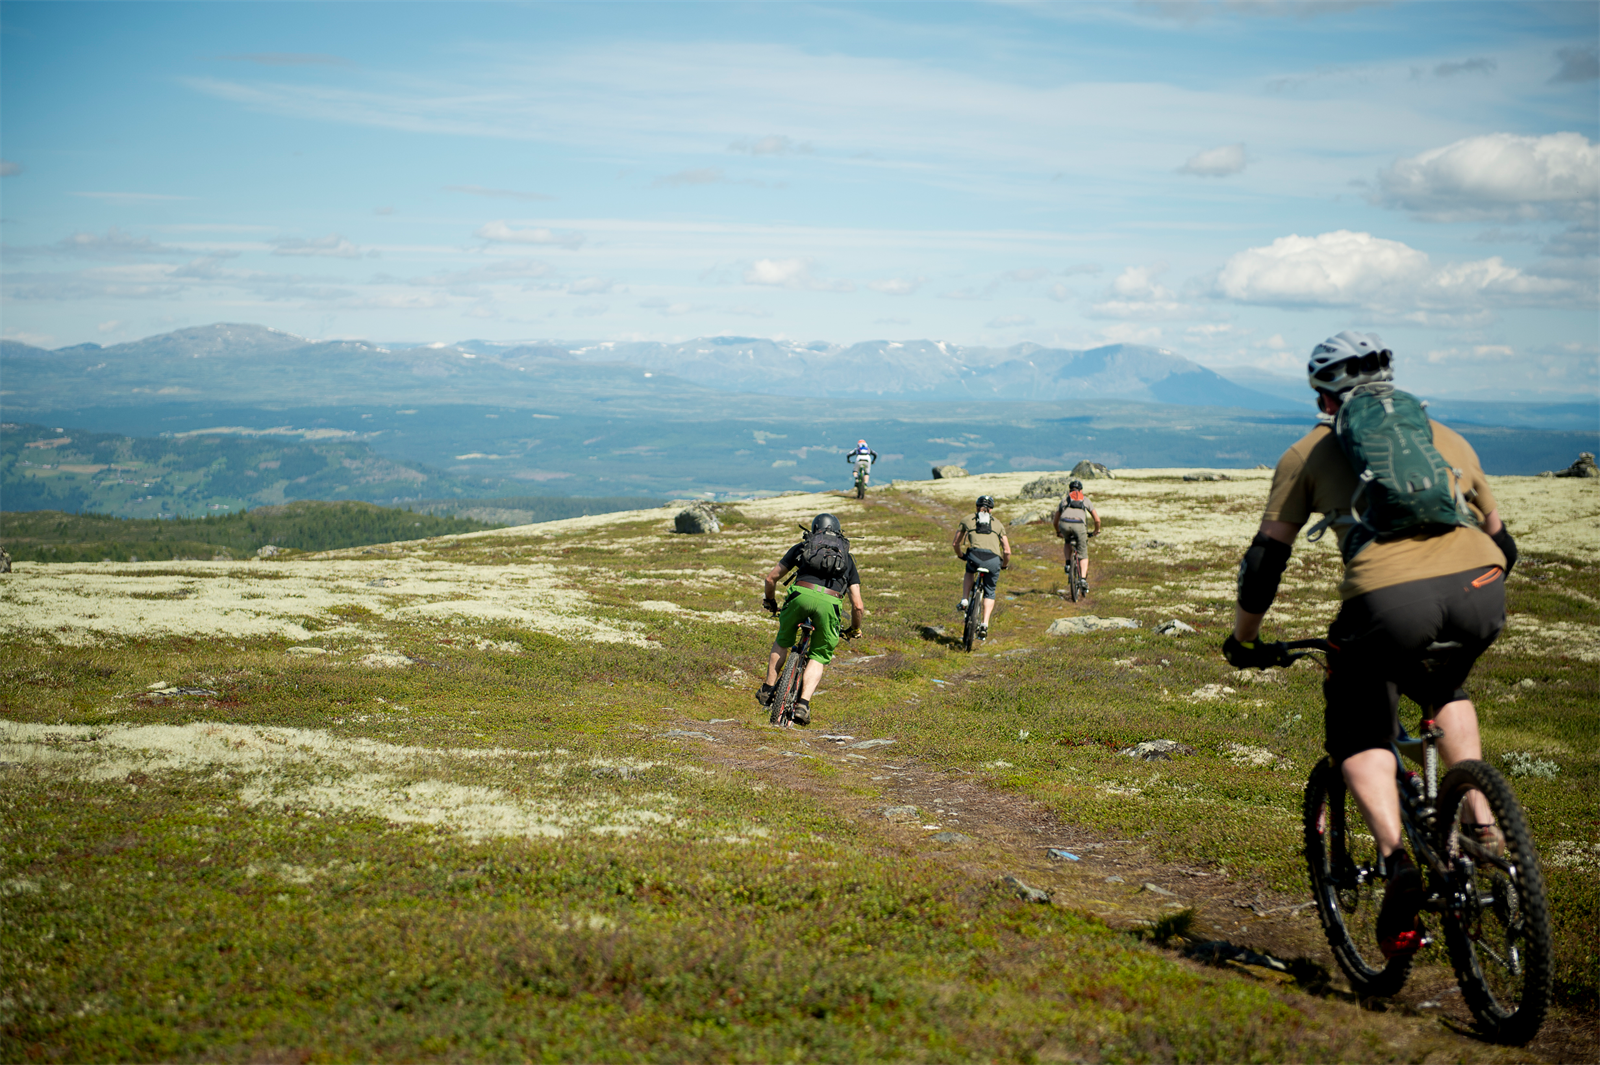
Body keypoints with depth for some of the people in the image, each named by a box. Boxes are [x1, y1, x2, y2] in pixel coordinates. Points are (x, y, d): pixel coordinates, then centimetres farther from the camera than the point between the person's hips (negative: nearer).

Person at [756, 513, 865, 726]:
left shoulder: (802, 547, 30)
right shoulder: (847, 558, 32)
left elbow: (771, 577, 27)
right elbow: (857, 606, 24)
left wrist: (770, 601, 46)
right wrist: (854, 630, 41)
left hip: (801, 594, 0)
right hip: (830, 602, 0)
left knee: (782, 641, 28)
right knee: (819, 656, 16)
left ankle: (768, 689, 27)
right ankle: (803, 704, -2)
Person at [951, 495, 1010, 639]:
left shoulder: (967, 520, 24)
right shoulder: (998, 524, 26)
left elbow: (955, 543, 31)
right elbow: (1007, 551, 22)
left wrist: (961, 555, 51)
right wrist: (1005, 565, 42)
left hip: (975, 556, -1)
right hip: (994, 561, 1)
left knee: (970, 571, 37)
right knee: (990, 592, 24)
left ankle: (964, 601, 22)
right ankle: (985, 625, 9)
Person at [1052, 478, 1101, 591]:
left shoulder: (1064, 499, 33)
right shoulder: (1085, 499, 30)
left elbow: (1055, 521, 39)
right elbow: (1097, 519, 29)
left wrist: (1058, 532, 57)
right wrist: (1096, 530, 49)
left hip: (1064, 524, 1)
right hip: (1079, 524, -1)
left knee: (1067, 541, 36)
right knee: (1083, 555, 11)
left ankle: (1067, 564, 19)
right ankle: (1083, 579, -4)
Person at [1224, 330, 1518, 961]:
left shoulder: (1311, 451, 22)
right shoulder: (1444, 437, 31)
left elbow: (1267, 556, 20)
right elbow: (1500, 541, 38)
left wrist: (1244, 638, 33)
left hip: (1388, 600, -4)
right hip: (1479, 592, 4)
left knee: (1359, 739, 17)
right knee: (1445, 693, 35)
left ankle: (1397, 859, -6)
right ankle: (1482, 825, 20)